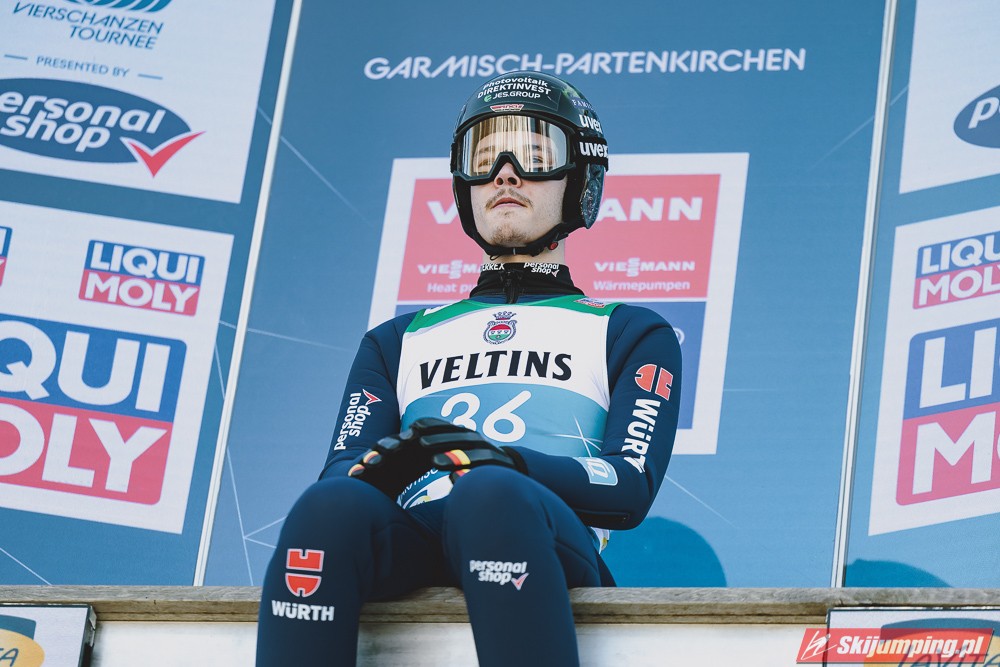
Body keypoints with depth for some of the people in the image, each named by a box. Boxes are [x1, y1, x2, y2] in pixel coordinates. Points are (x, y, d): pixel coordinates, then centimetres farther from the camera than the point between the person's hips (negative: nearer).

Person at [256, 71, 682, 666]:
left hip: (553, 541, -2)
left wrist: (505, 462, -15)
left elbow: (632, 488, 6)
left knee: (489, 495, -39)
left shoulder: (631, 334, 24)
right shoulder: (399, 341, 33)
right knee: (333, 506, -34)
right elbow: (342, 466, 16)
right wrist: (380, 468, -11)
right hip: (408, 544, 2)